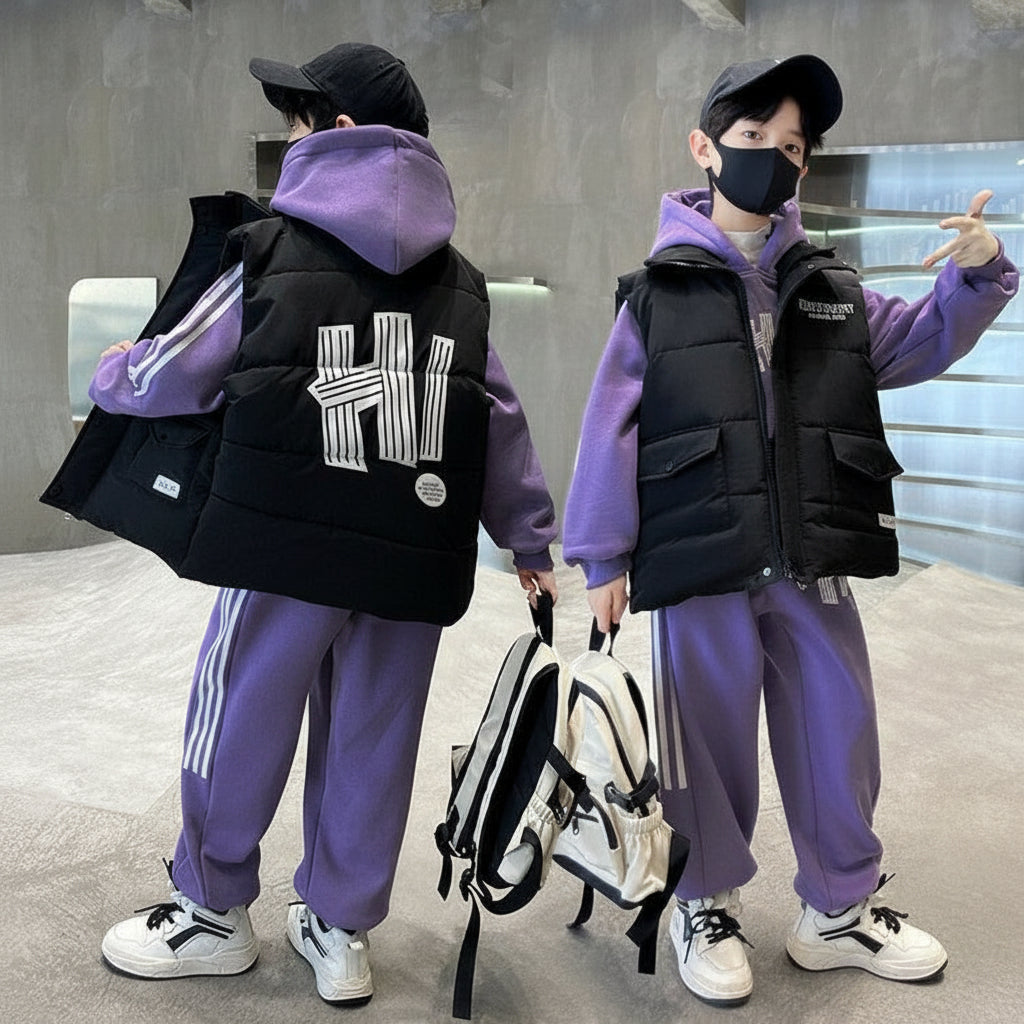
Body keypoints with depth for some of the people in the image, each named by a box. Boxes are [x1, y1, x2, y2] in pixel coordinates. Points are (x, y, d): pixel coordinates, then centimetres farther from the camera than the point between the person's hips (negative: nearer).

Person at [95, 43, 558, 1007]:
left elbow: (174, 377, 5)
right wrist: (529, 538, 20)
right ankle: (340, 930, 27)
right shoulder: (459, 280, 11)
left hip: (291, 539, -4)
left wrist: (107, 375, 27)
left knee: (238, 723, 13)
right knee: (369, 740, 14)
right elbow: (500, 419, 11)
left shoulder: (275, 249, -2)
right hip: (418, 555, 5)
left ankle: (214, 913, 29)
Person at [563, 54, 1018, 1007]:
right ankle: (707, 906, 28)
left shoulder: (830, 290, 11)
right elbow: (610, 427, -2)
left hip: (813, 567, 4)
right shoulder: (658, 293, 0)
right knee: (712, 740, 6)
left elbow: (918, 344, 17)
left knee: (837, 732, 12)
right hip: (698, 569, -4)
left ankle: (839, 909, 33)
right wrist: (602, 556, -4)